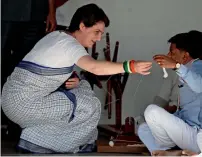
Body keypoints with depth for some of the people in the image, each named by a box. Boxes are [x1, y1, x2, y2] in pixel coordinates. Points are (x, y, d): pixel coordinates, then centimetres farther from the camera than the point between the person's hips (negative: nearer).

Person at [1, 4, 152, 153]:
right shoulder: (69, 44, -16)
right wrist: (130, 66, -39)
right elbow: (95, 67, -35)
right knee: (90, 106, -5)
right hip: (24, 103, -9)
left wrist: (68, 82, 1)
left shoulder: (57, 36, 13)